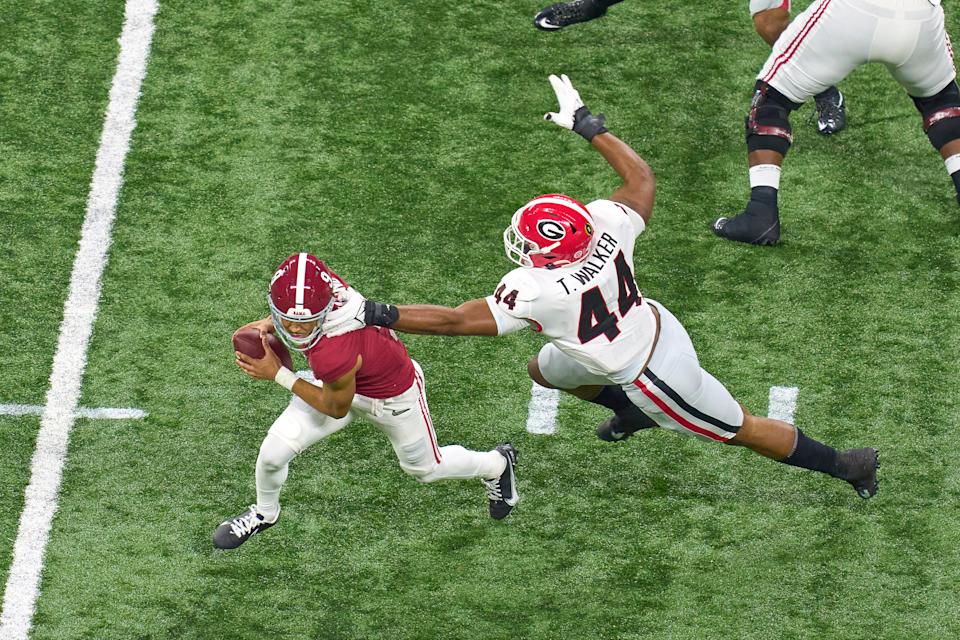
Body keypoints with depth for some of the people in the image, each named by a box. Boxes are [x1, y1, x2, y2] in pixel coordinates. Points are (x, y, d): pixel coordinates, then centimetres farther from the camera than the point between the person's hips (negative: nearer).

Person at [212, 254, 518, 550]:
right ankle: (264, 513, 35)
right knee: (274, 452, 1)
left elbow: (337, 408, -24)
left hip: (393, 394, -6)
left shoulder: (333, 354, -48)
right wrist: (268, 324, -14)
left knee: (425, 467, 24)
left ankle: (498, 464, 54)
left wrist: (278, 375, -22)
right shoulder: (319, 280, -31)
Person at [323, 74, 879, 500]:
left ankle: (843, 467, 30)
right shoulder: (606, 224, -23)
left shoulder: (536, 290, -38)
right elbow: (641, 176, -4)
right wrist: (589, 126, 2)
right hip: (653, 325, 7)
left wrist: (374, 315, -31)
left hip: (653, 371, -7)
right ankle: (631, 412, 54)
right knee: (544, 371, 27)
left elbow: (456, 320, -34)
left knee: (743, 429, 14)